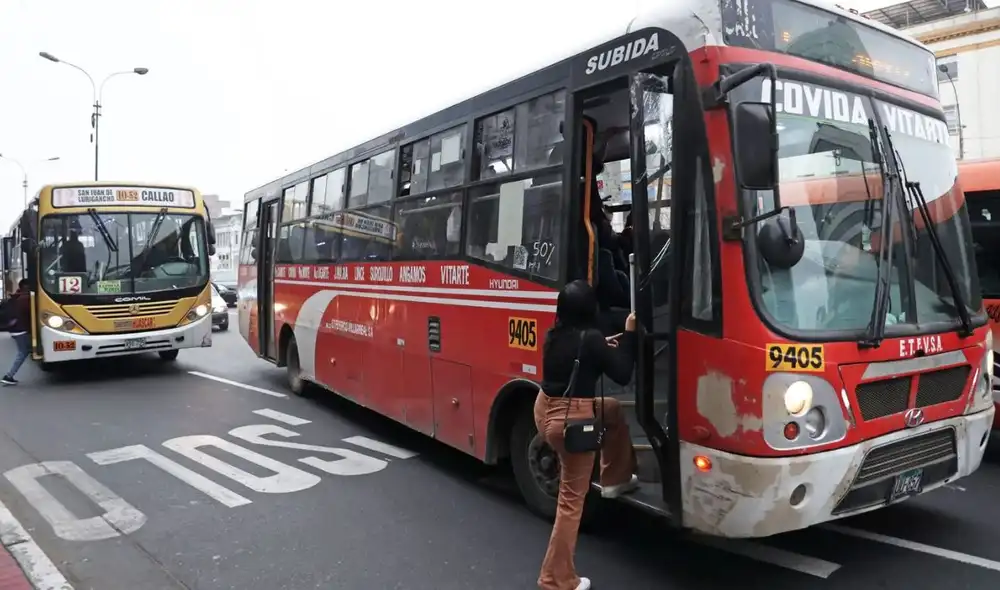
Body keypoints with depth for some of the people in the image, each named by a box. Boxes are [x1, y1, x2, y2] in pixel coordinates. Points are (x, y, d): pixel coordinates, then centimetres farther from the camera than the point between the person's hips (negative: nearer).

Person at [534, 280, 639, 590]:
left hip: (546, 410, 8)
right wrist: (628, 335, -2)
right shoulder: (591, 338, -20)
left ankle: (615, 479, 38)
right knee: (572, 500, 6)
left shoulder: (554, 336, 1)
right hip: (572, 419, -8)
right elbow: (622, 375, -9)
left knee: (613, 410, 30)